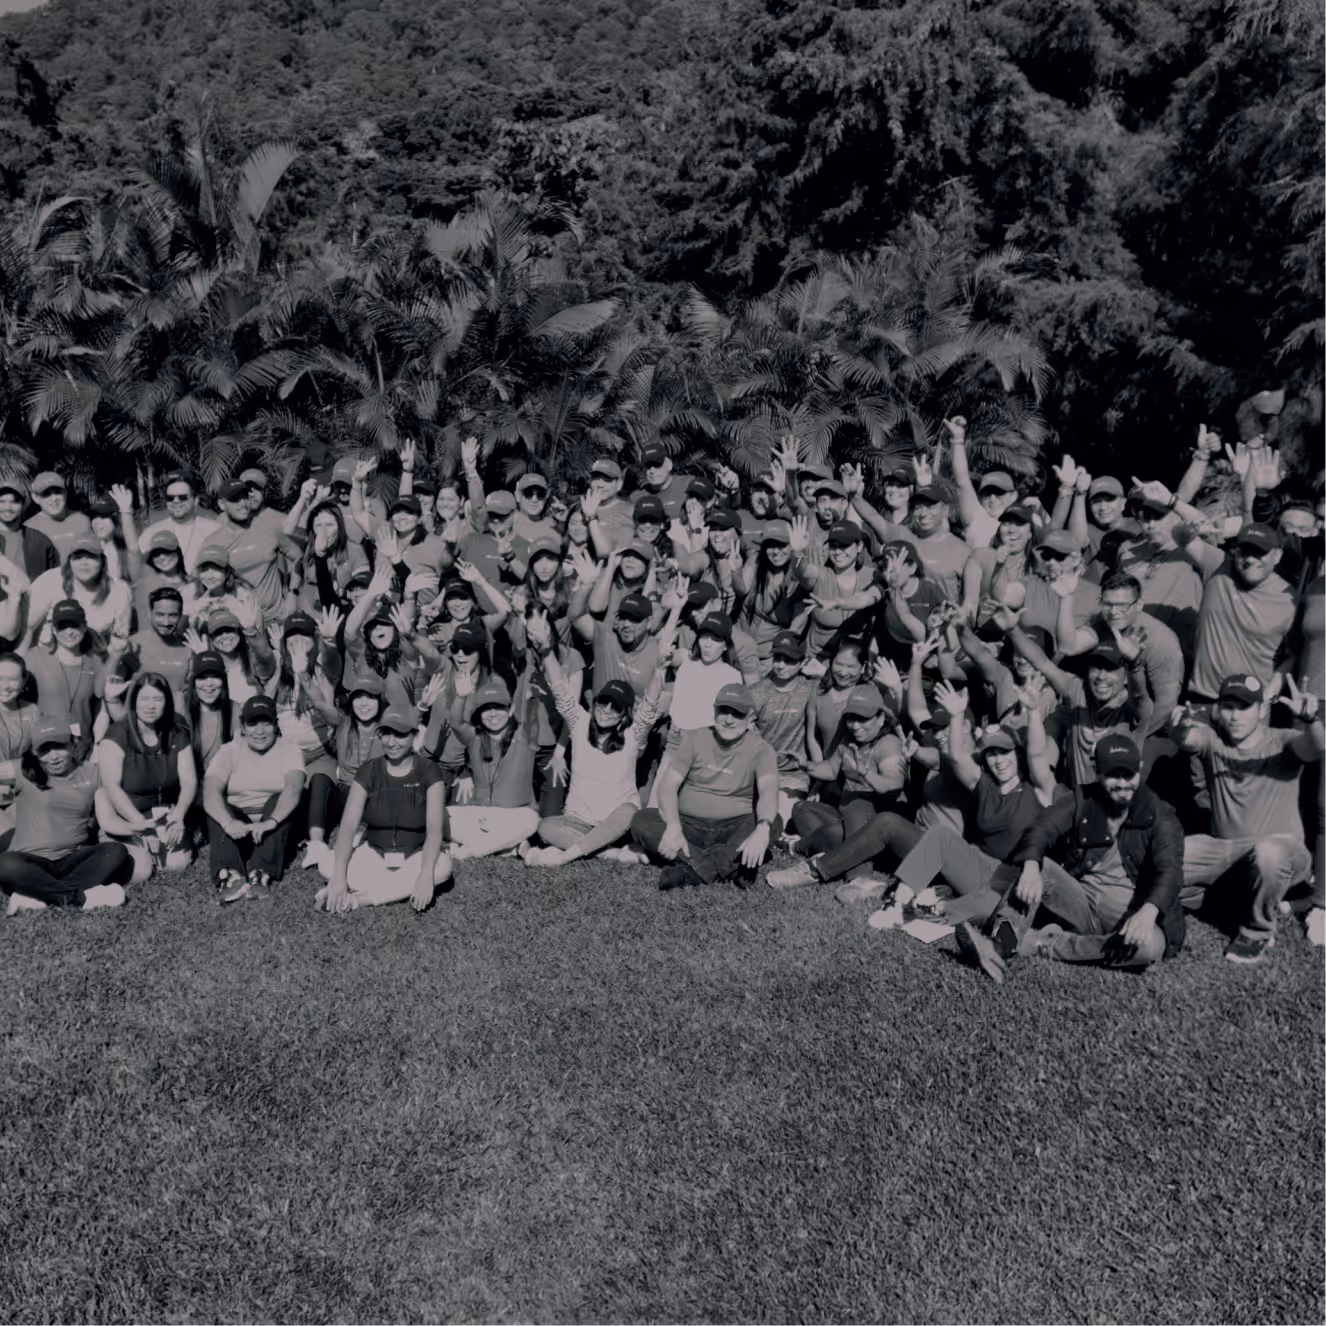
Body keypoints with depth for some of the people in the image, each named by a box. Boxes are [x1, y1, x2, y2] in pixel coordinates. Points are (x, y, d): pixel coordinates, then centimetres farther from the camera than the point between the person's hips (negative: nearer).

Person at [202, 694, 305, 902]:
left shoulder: (288, 750, -3)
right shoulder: (229, 751, -1)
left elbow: (293, 788, -22)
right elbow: (210, 791, -18)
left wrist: (270, 822, -41)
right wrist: (228, 822, -39)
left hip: (275, 830, -1)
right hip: (237, 827, 1)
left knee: (281, 799, -28)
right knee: (216, 808, -26)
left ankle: (262, 873, -37)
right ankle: (230, 874, -43)